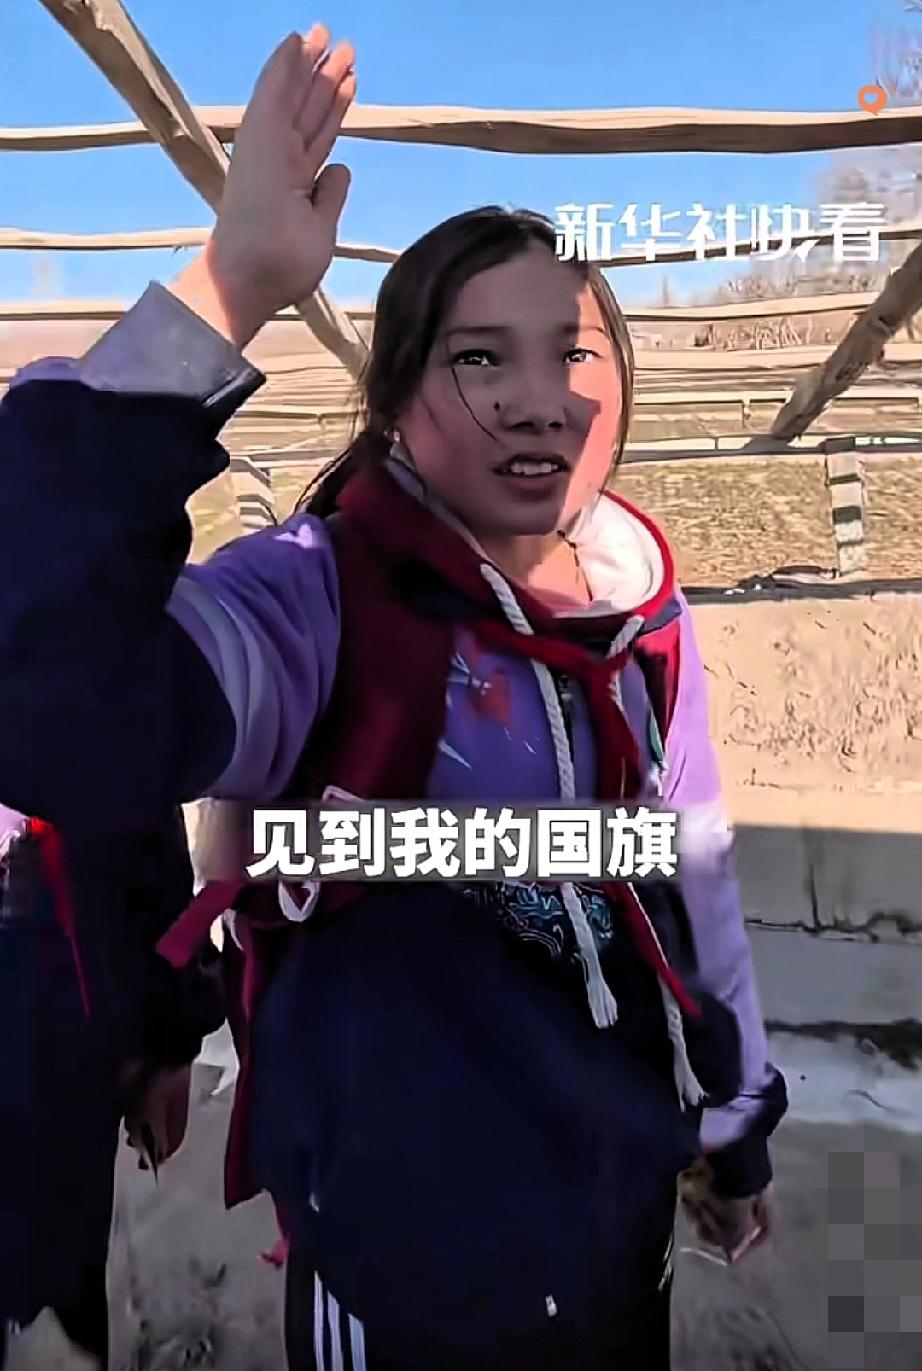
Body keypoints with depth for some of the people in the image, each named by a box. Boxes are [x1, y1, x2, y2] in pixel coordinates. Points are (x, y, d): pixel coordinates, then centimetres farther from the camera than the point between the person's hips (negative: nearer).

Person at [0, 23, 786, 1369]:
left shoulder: (644, 606, -5)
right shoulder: (319, 594, -22)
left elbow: (694, 877, 5)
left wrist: (738, 1122, 15)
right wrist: (226, 297, -44)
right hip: (404, 1258, -4)